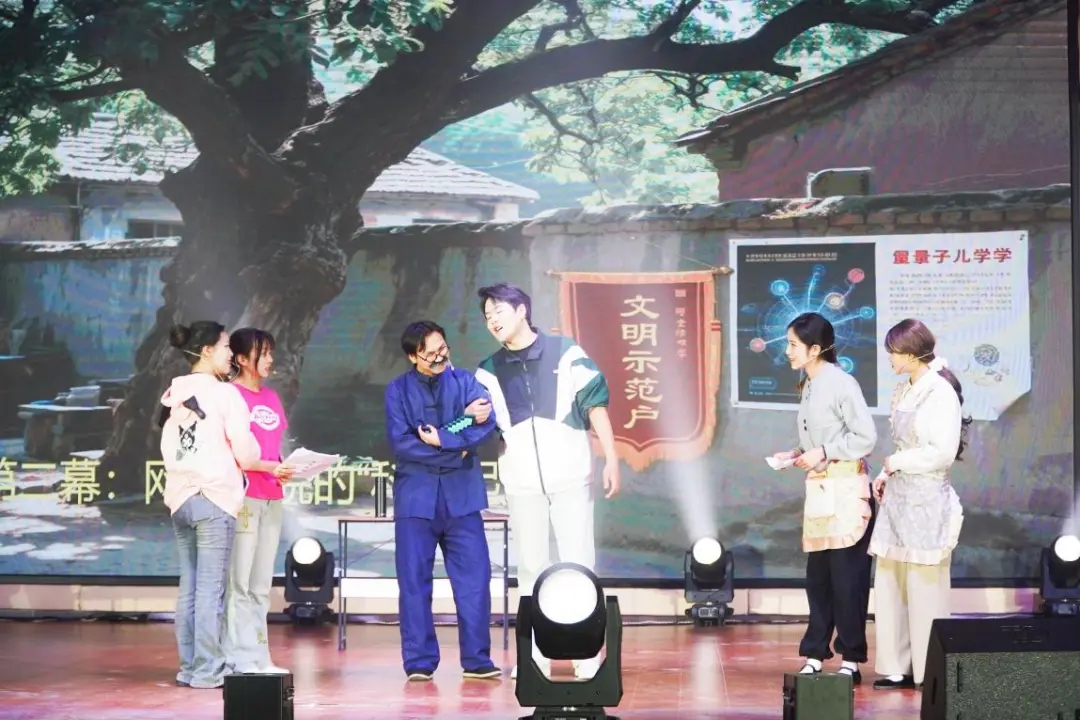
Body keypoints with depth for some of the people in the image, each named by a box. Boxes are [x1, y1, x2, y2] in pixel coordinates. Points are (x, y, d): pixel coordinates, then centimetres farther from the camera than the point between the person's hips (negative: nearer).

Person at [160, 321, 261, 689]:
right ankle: (207, 670, -3)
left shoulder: (173, 394, 11)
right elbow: (246, 453, -9)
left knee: (188, 587, 10)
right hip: (215, 497, -7)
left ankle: (188, 667, 13)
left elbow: (166, 448, 13)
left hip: (179, 497, 7)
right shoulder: (225, 394, -9)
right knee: (210, 589, -4)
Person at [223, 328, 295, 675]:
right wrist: (268, 467, -17)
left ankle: (258, 658, 12)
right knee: (238, 583, -7)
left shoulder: (271, 397, 17)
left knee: (261, 585, 9)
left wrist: (285, 470, 2)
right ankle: (239, 660, -6)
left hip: (272, 497, 8)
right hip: (242, 496, -8)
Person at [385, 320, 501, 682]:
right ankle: (419, 662, 9)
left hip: (461, 493, 1)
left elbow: (486, 424, -10)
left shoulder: (465, 382, 5)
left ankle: (477, 659, 6)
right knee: (414, 581, 2)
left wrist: (442, 439, -16)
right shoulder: (398, 390, 2)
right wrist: (456, 448, -10)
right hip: (416, 493, -1)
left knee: (474, 577, -2)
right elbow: (400, 443, -10)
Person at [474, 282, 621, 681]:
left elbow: (595, 404, 0)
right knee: (530, 568, 6)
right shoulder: (489, 371, 9)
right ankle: (534, 655, 11)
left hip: (570, 476, -3)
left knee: (578, 565, -2)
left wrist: (611, 459, -4)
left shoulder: (566, 353, -1)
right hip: (522, 482, 3)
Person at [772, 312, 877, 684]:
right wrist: (797, 454, 4)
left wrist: (822, 453, -16)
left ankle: (851, 660, 5)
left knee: (847, 576, -2)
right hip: (818, 487, 8)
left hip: (846, 488, -8)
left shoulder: (842, 383, -13)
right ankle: (814, 655, 15)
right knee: (818, 575, 10)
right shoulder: (808, 386, 11)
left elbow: (866, 437, -16)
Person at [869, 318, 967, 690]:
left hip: (927, 500, -8)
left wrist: (898, 463, -10)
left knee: (925, 588, -1)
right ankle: (899, 667, 14)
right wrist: (886, 475, 6)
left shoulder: (941, 393, -13)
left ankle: (930, 671, 7)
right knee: (890, 584, 7)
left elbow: (943, 452, -17)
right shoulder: (904, 391, 12)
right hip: (898, 496, 8)